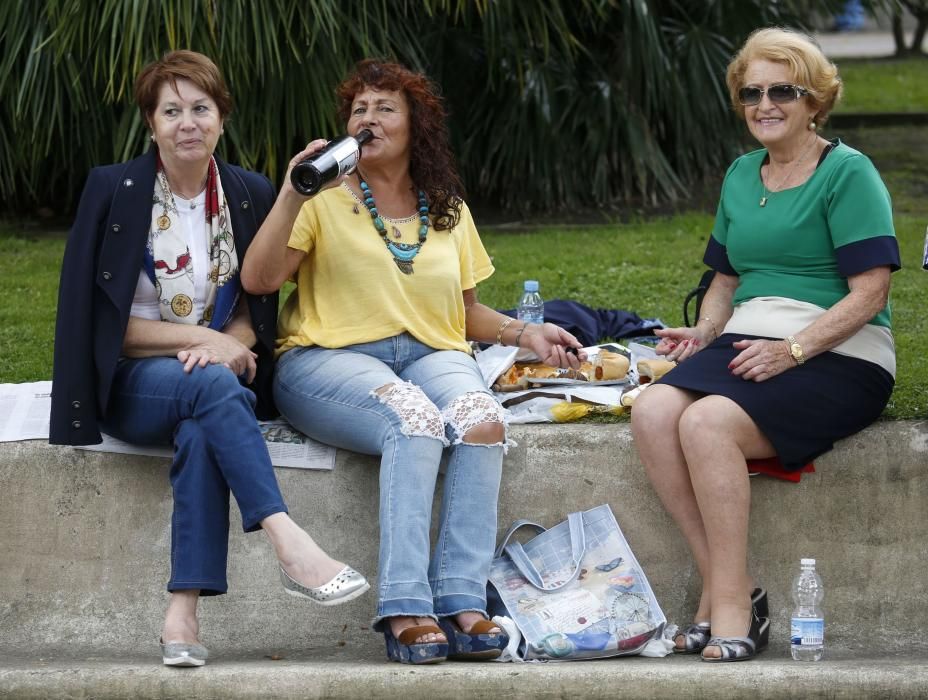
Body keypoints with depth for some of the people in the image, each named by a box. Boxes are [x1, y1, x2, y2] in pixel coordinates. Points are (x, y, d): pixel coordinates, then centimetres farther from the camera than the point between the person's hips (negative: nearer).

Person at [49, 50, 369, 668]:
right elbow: (100, 321, -5)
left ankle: (184, 614, -44)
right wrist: (199, 338, -14)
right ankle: (294, 548, -48)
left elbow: (255, 304, 12)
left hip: (216, 377, 2)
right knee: (213, 385, -36)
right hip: (131, 385, -2)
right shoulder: (113, 191, -3)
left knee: (202, 429, -36)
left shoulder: (252, 194, 7)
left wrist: (233, 340, -12)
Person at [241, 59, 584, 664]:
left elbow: (466, 310, 27)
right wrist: (292, 196, -12)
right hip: (331, 360, -3)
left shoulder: (449, 212, 19)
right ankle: (405, 611, -41)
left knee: (482, 419, -32)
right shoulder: (326, 202, 8)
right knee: (415, 418, -37)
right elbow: (257, 279, -4)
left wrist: (525, 333, 10)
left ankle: (462, 605, -37)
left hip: (430, 355, 3)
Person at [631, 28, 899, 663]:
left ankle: (732, 606, -25)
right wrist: (705, 332, 6)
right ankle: (726, 587, -20)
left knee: (707, 423, -32)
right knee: (653, 412, -24)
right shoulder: (742, 176, 19)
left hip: (835, 356, -7)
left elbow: (870, 292, -11)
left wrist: (791, 350, -20)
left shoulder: (847, 173, -4)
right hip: (747, 343, 7)